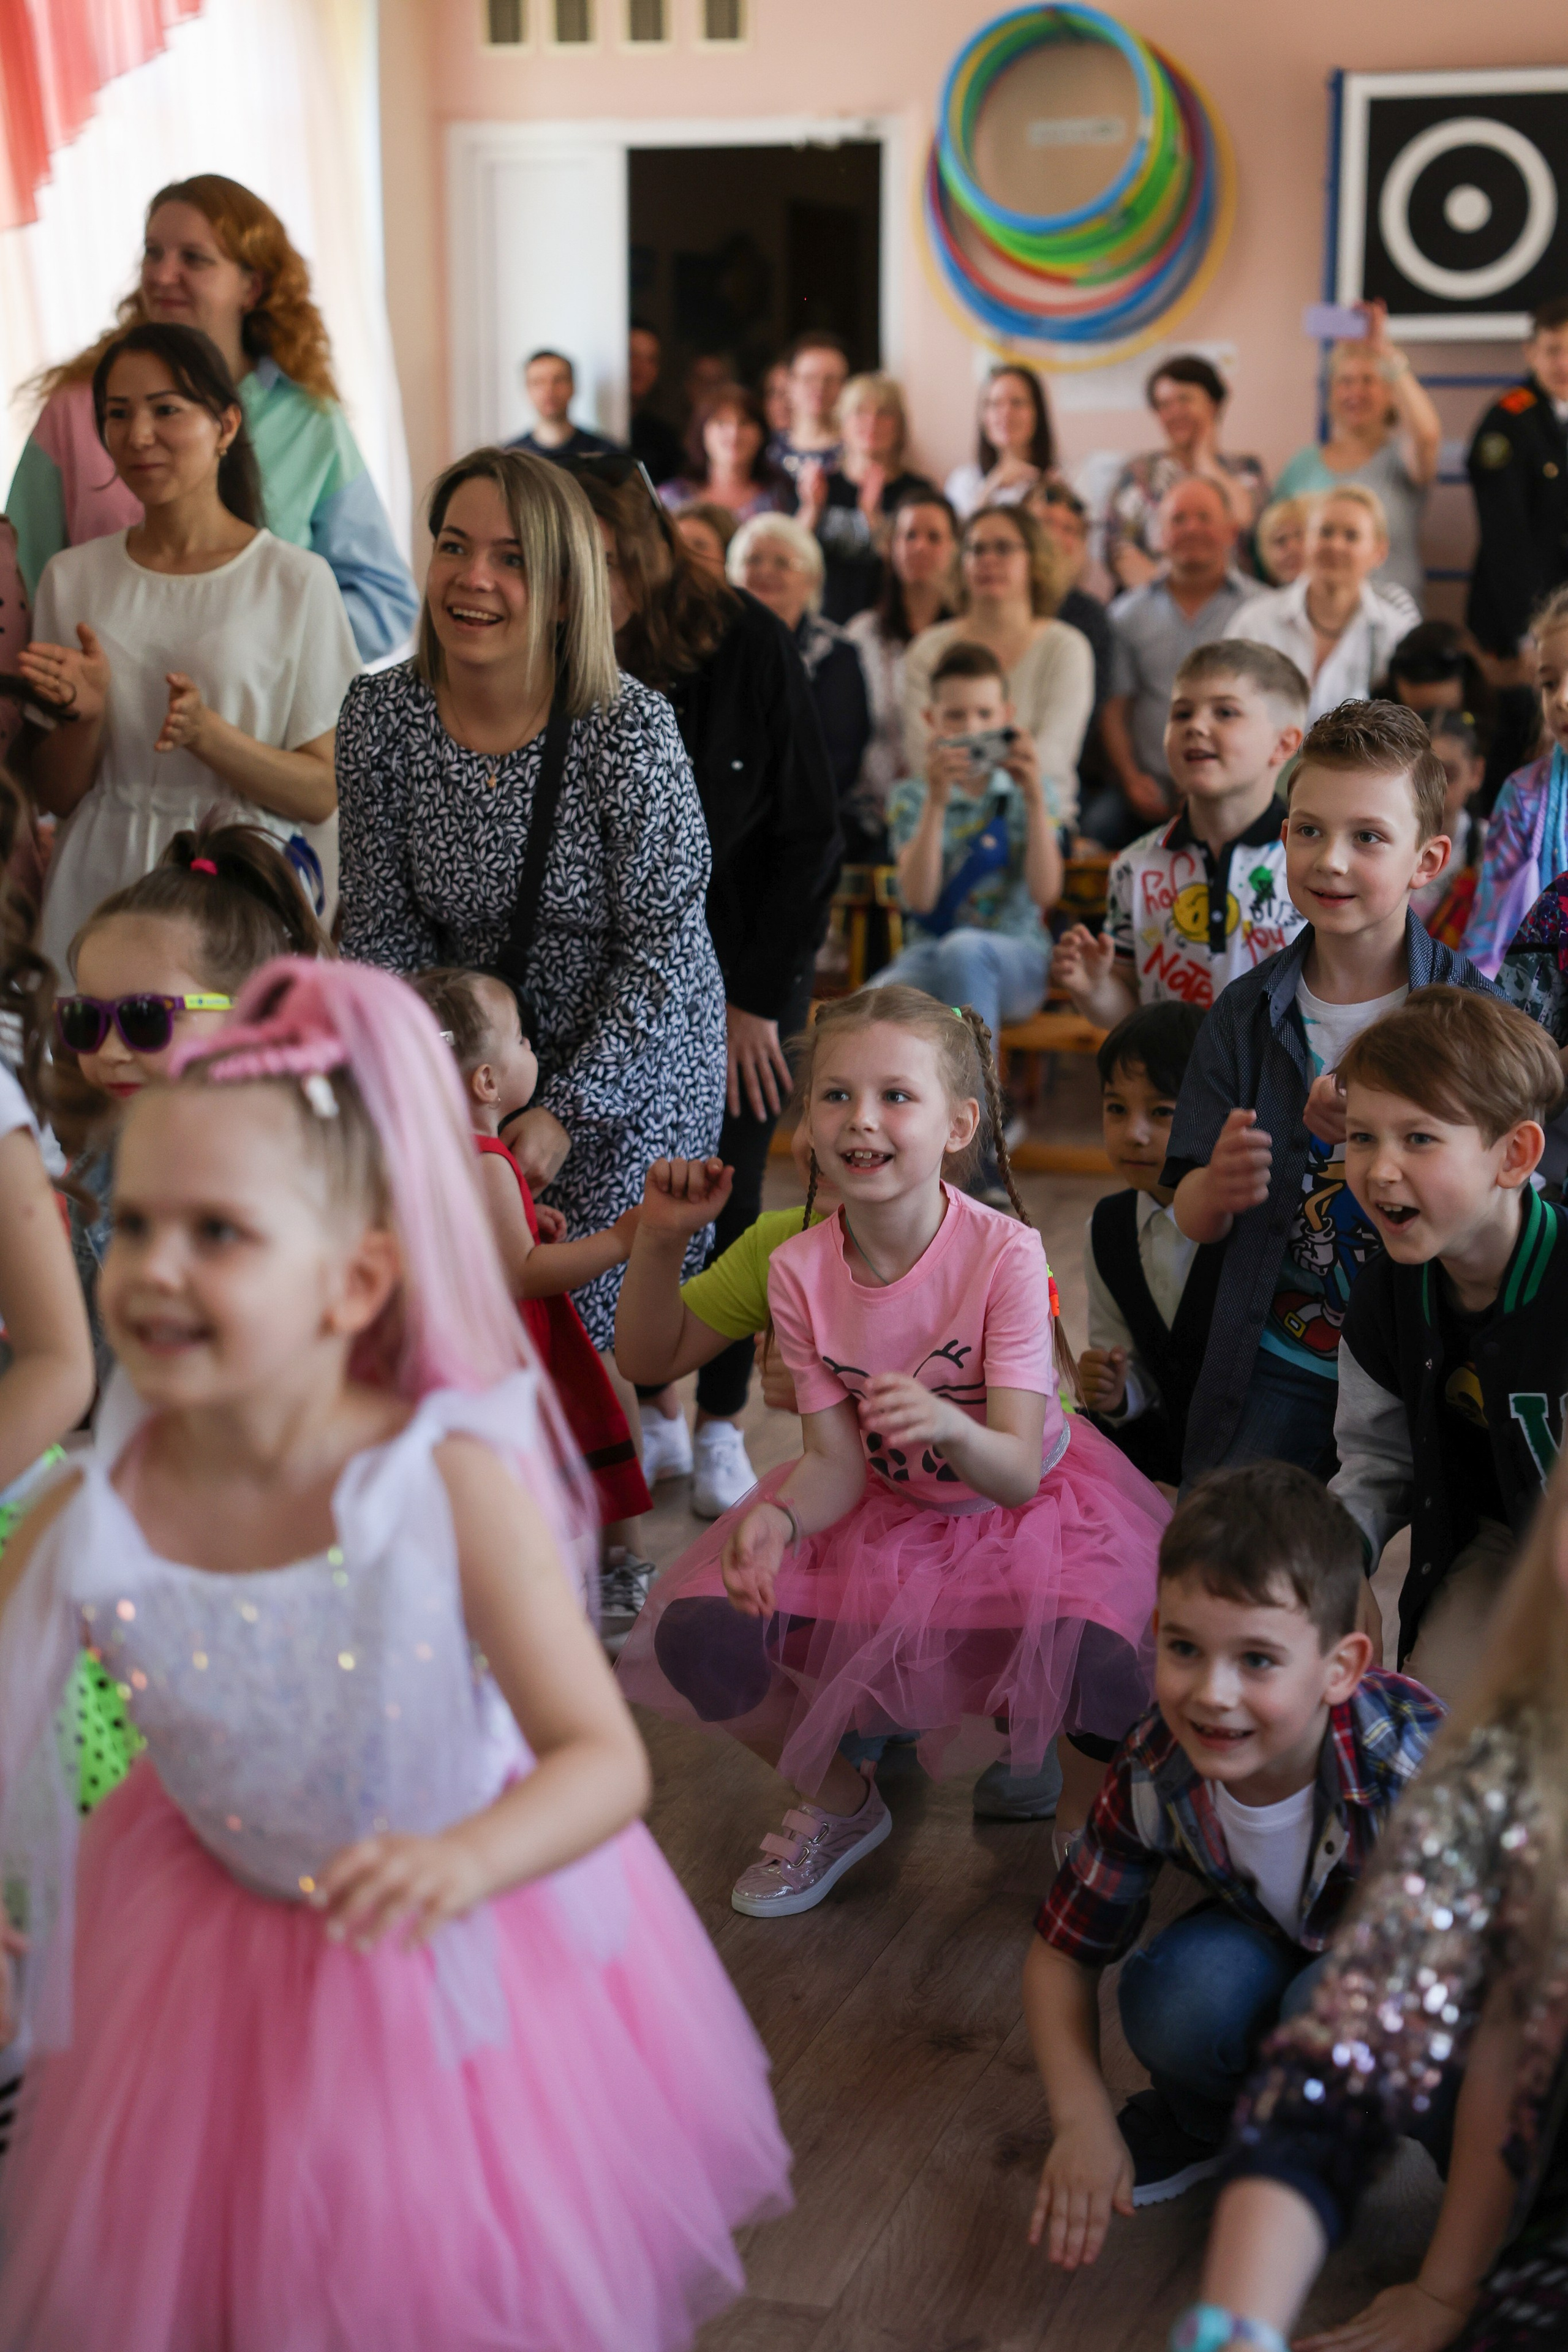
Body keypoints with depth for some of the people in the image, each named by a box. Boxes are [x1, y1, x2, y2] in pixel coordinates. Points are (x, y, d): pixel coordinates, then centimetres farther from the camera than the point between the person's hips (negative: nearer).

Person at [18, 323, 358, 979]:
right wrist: (85, 713, -10)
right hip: (102, 886, 3)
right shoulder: (71, 577, 7)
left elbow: (322, 792, -5)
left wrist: (207, 733, -20)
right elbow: (55, 795, 9)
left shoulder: (296, 579, -3)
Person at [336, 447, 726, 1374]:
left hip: (631, 1066, -3)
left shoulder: (631, 728, -21)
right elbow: (382, 932, -2)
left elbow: (663, 946, -17)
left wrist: (567, 1112, -19)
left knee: (593, 1330, -1)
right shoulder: (381, 716, -10)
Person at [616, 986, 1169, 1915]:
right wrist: (780, 1520, -32)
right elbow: (838, 1465, -9)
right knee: (697, 1638, -16)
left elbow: (1015, 1471, -26)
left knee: (1093, 1669, -34)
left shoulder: (1004, 1254, -24)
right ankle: (842, 1804, 15)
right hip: (884, 1509, 4)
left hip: (1026, 1506, -3)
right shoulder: (801, 1270, -14)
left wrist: (949, 1425, -49)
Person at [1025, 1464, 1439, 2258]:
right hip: (1277, 1949, 3)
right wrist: (1083, 2121, -25)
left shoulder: (1417, 1773, -37)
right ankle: (1204, 2122, 5)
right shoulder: (1156, 1770, -24)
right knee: (1180, 1993, -29)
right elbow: (1061, 1952, -9)